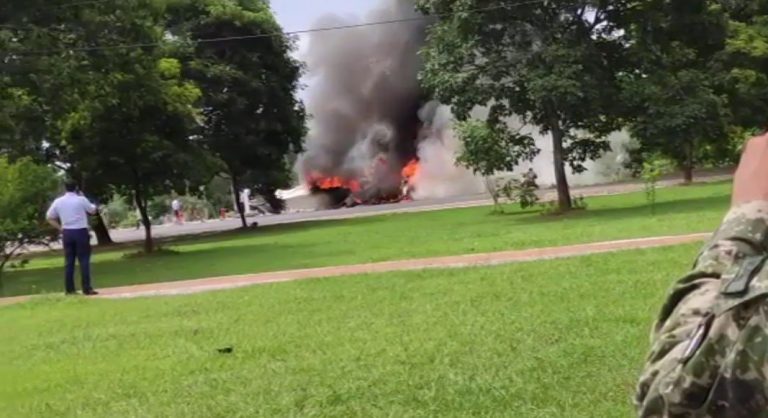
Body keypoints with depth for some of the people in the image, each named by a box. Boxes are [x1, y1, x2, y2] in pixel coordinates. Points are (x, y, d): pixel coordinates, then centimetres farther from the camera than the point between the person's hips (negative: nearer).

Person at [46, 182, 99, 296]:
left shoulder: (58, 201, 4)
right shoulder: (81, 200, -7)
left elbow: (49, 217, 8)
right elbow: (93, 211, 6)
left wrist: (60, 228, 11)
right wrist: (92, 205, 24)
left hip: (67, 233, 4)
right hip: (80, 231, -4)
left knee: (69, 261, 9)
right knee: (84, 260, -1)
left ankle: (69, 289, 10)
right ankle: (87, 288, -5)